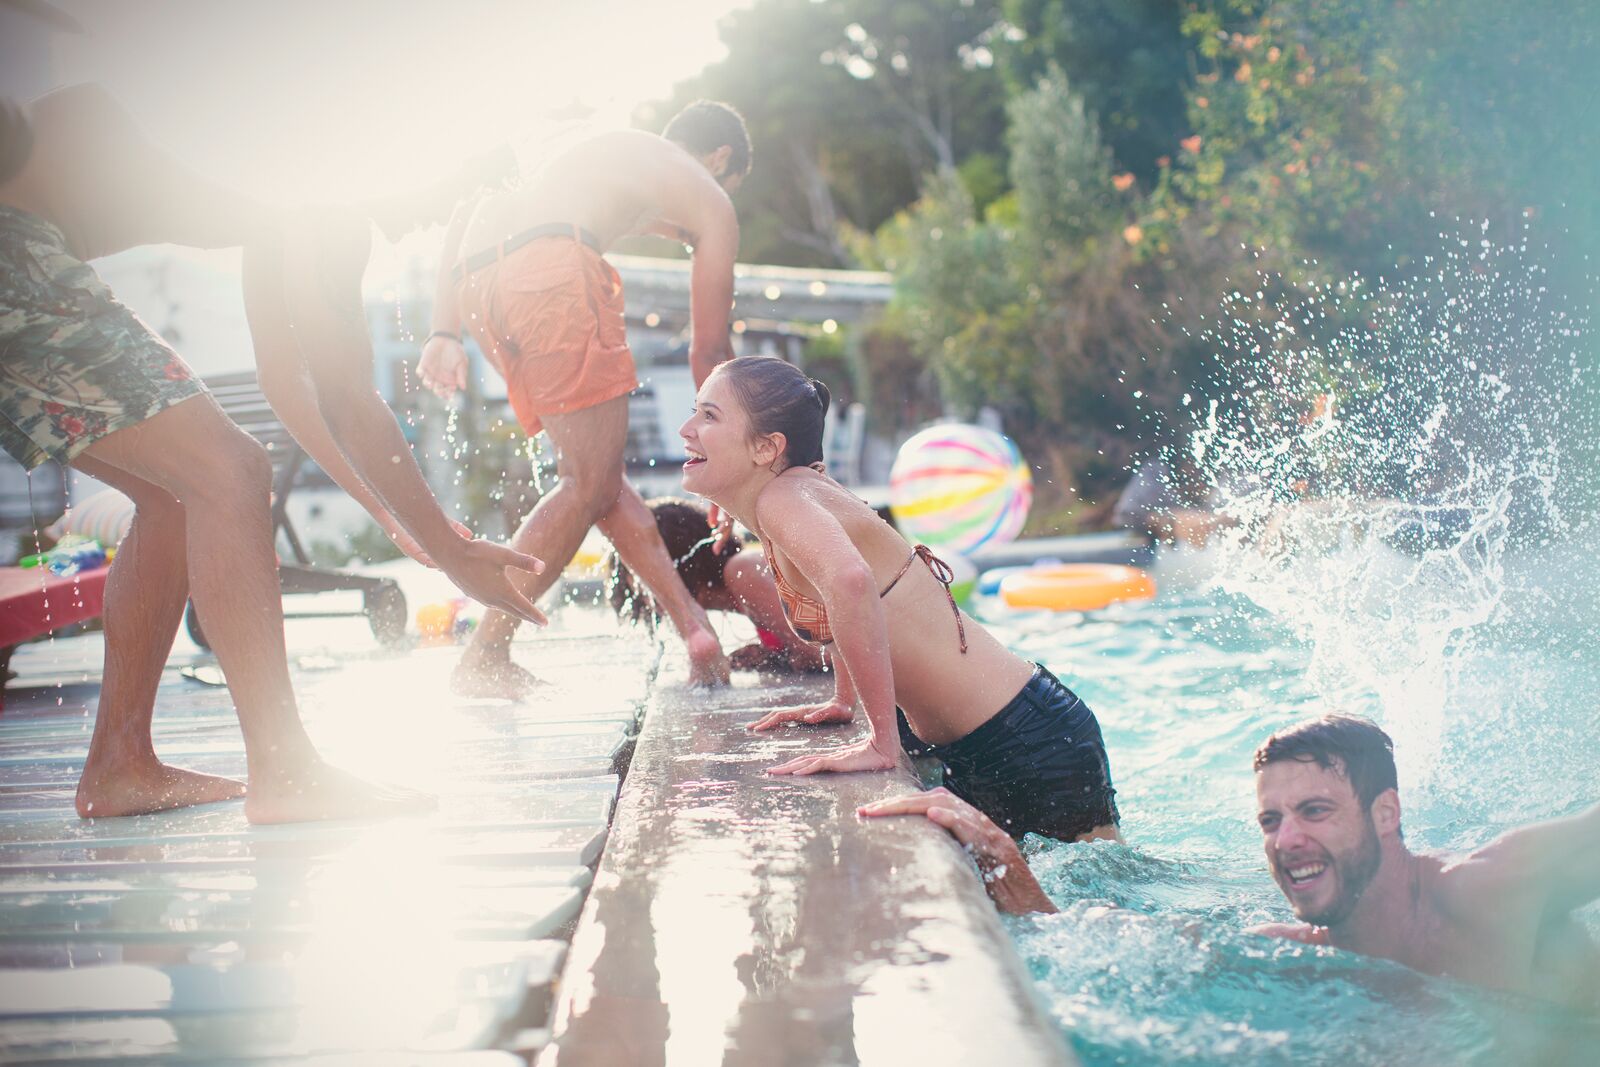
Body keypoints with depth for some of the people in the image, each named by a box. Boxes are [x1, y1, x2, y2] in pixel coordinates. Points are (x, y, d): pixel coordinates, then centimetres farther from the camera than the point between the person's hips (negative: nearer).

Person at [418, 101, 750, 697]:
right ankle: (484, 658, 0)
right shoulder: (709, 199, 22)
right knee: (590, 483, 0)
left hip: (475, 278, 7)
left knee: (594, 470, 13)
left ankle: (692, 623, 9)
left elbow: (467, 216, 27)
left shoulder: (593, 151, 39)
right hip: (553, 267, -7)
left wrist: (445, 333, 20)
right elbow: (709, 350, 21)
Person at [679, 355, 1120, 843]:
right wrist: (843, 702, 22)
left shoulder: (784, 498, -20)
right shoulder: (804, 492, 7)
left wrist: (881, 745, -35)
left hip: (1029, 739, -10)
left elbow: (850, 581, -41)